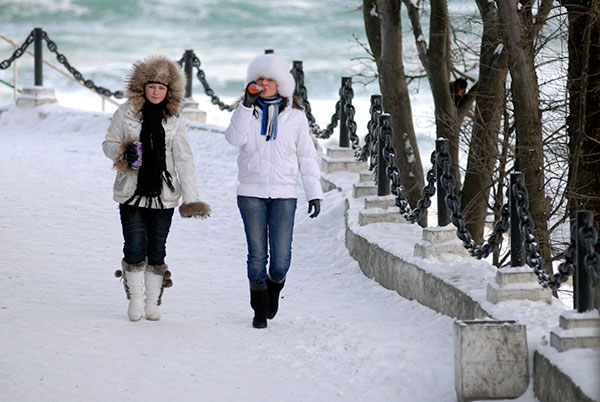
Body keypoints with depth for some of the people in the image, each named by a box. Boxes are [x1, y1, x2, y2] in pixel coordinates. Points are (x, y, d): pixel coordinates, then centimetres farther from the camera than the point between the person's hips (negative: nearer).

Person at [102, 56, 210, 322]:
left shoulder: (174, 120, 3)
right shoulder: (126, 113, 0)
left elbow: (183, 160, 1)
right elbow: (108, 143, 8)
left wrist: (191, 198, -6)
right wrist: (123, 153, -16)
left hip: (163, 194, 1)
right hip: (132, 192, -1)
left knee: (157, 250, 4)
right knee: (135, 248, -6)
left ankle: (153, 302, 17)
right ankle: (135, 298, 13)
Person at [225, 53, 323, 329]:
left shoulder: (295, 115, 6)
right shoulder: (246, 112, 5)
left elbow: (307, 156, 7)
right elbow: (235, 139, -15)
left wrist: (314, 193, 2)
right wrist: (247, 105, -20)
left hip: (284, 194, 0)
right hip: (251, 193, 0)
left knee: (281, 259, -6)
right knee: (257, 254, 1)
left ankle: (274, 286, 27)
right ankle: (260, 310, 14)